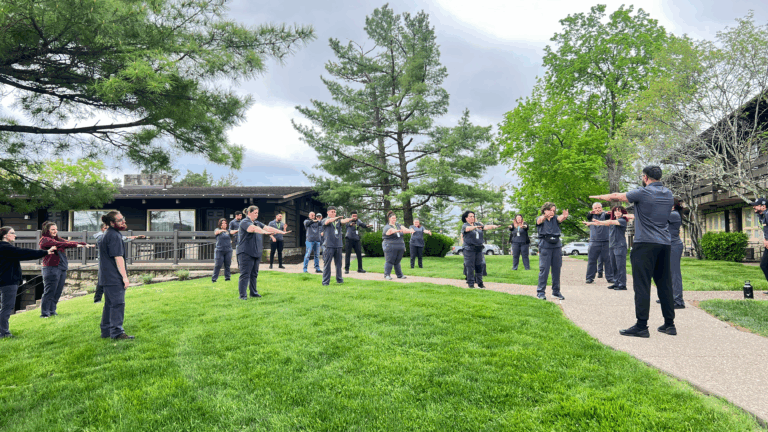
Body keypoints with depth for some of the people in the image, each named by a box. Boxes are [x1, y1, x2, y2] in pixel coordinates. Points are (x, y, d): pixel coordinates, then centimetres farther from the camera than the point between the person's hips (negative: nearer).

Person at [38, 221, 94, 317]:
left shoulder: (57, 239, 20)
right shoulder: (45, 240, -5)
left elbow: (66, 242, 11)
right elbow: (59, 244, -19)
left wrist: (84, 244, -2)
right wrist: (76, 245, -27)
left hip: (62, 269, 8)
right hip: (51, 269, -8)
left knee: (58, 292, 10)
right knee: (49, 292, -5)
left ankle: (52, 311, 18)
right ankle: (44, 313, 1)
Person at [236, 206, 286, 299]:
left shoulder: (257, 223, 18)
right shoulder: (244, 222, -8)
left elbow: (268, 228, 14)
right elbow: (253, 229, -26)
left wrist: (282, 232, 6)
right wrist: (265, 232, -39)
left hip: (256, 253, 8)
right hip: (246, 252, -8)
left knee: (254, 274, 12)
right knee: (245, 274, -7)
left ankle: (253, 292, 20)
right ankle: (242, 295, -4)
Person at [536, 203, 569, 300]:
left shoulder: (555, 218, 11)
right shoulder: (540, 219, 4)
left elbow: (560, 219, -12)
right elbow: (540, 220, -21)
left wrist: (564, 216, -38)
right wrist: (545, 216, -46)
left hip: (557, 246, 4)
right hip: (545, 246, -4)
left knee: (557, 269, 6)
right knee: (544, 269, -5)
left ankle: (556, 291, 16)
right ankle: (540, 291, 2)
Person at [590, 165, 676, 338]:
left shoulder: (643, 193, -8)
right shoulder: (668, 194, 13)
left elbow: (615, 197, 3)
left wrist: (599, 196, 22)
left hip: (646, 244, -7)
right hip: (665, 244, 7)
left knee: (642, 285, -6)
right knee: (665, 284, 12)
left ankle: (642, 326, -6)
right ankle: (669, 324, 17)